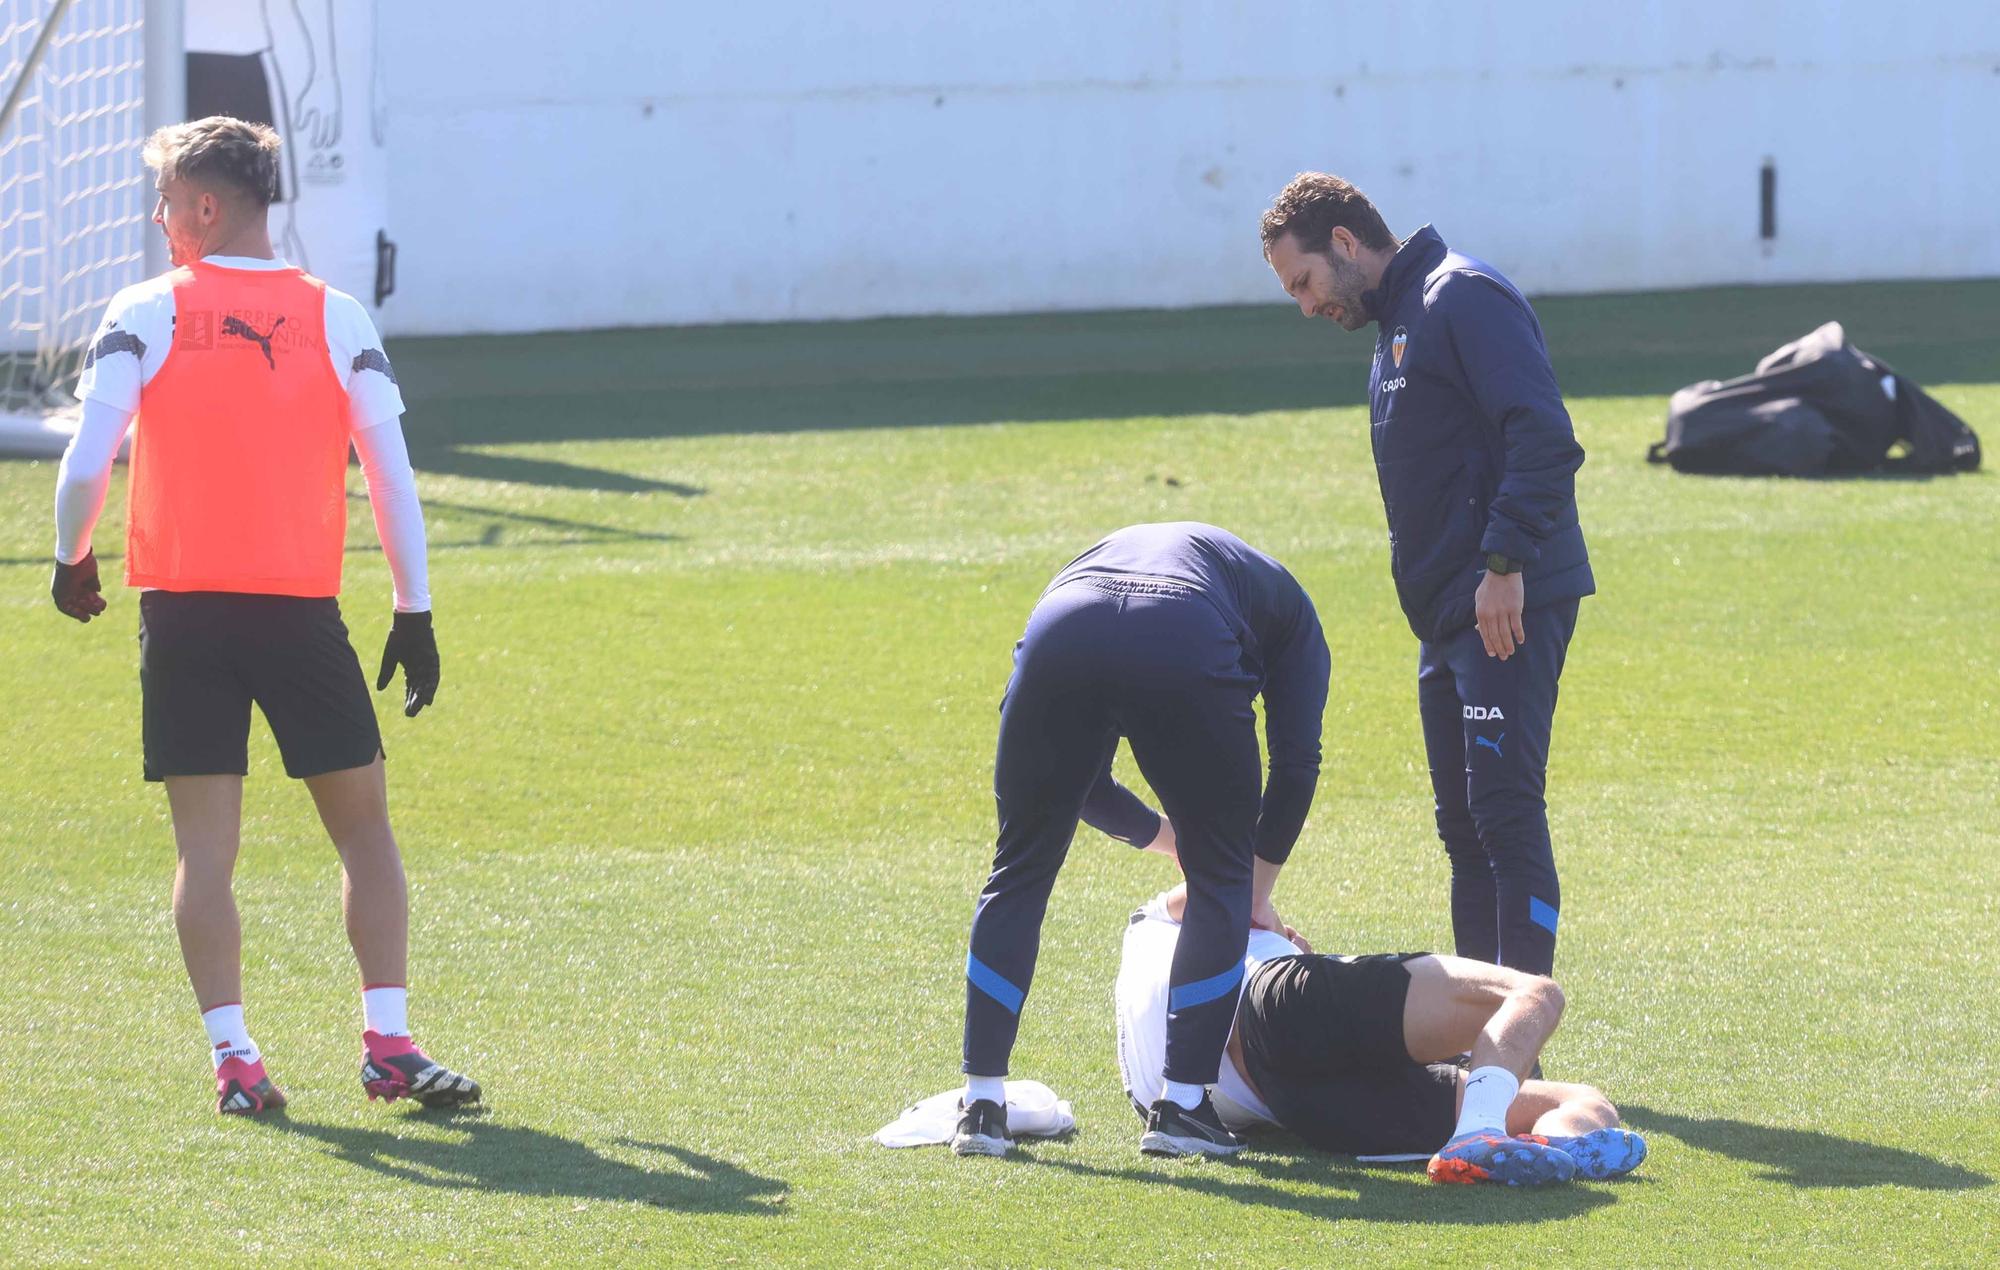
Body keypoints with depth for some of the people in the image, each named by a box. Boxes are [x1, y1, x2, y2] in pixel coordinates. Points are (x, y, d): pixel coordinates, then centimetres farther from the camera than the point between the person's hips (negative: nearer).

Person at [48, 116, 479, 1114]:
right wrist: (414, 612, 7)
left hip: (179, 609, 0)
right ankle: (389, 1044, 1)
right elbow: (391, 474, 0)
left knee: (204, 839, 3)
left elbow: (87, 461, -8)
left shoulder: (144, 314, -2)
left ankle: (233, 1057, -4)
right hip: (301, 609, 0)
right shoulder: (337, 320, 2)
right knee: (362, 824, 9)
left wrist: (72, 559, 10)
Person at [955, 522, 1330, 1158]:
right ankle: (1179, 1105, 14)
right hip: (1184, 652, -3)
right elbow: (1296, 762, 24)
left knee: (1019, 872, 19)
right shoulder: (1285, 601, 36)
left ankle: (981, 1107, 18)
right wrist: (1259, 893, 37)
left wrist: (1171, 837, 53)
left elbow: (1077, 787, 40)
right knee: (1222, 883, 17)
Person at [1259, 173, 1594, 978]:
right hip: (1446, 611, 10)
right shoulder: (1396, 322, 21)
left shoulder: (1463, 298, -10)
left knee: (1505, 807, -14)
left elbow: (1544, 437, -20)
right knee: (1463, 823, 11)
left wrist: (1505, 562, -24)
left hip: (1509, 608, -10)